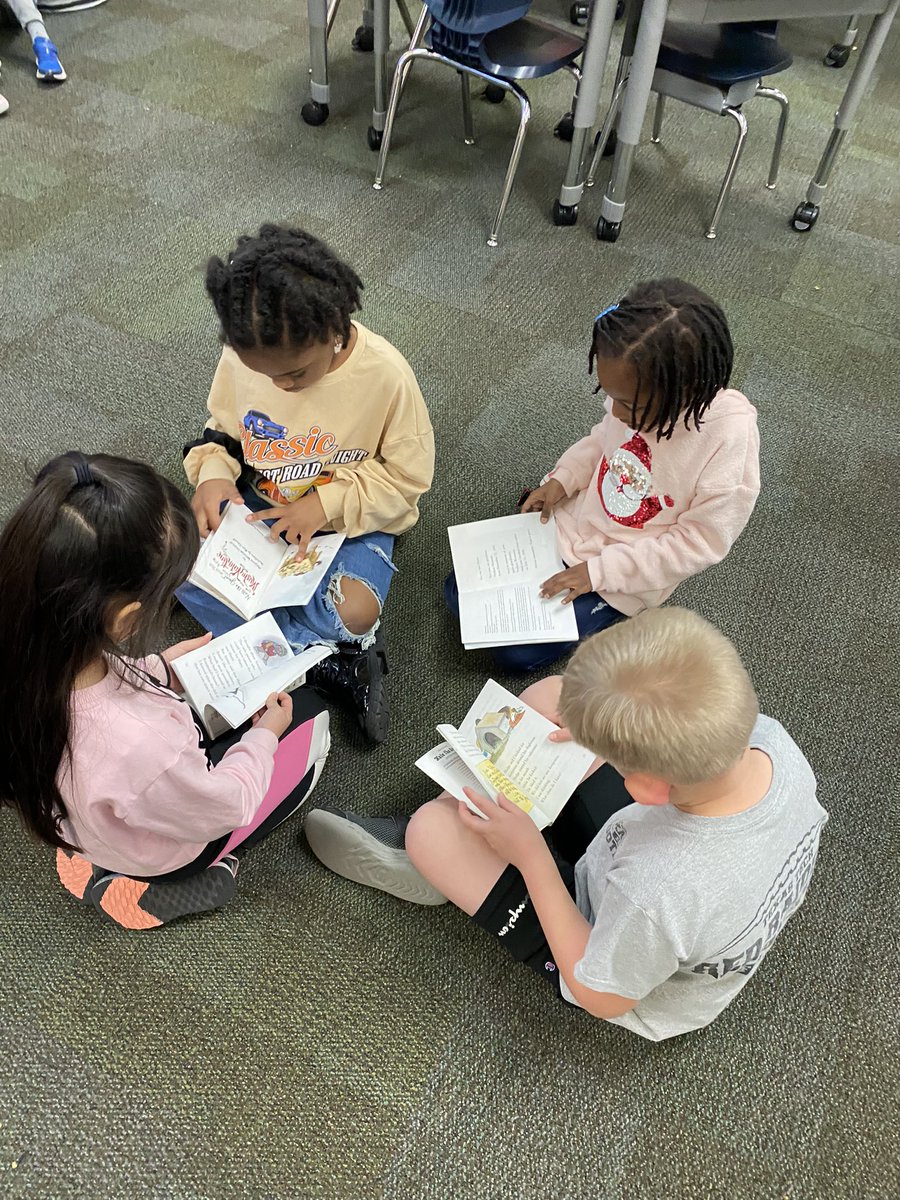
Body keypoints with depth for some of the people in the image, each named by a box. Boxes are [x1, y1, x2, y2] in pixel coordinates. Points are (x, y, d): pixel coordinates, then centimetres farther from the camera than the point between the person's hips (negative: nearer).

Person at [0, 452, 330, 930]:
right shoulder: (138, 744, -46)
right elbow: (226, 806, -24)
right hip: (157, 853, -6)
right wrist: (263, 736, -8)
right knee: (308, 718, 7)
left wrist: (162, 669, -4)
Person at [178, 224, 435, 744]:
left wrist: (328, 502, -26)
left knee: (355, 611, -34)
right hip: (259, 505, 5)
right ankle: (333, 659, -17)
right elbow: (222, 427, 5)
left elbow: (408, 474, -15)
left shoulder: (386, 374, -24)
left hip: (352, 520, -4)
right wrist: (212, 473, -17)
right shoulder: (243, 356, -14)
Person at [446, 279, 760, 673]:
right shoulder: (640, 394, -16)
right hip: (570, 519, 5)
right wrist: (563, 479, -9)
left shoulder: (730, 440, -29)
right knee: (461, 593, 5)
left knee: (515, 653, -10)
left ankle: (603, 611, 10)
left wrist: (599, 570, -23)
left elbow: (699, 543, -22)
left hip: (622, 576, -5)